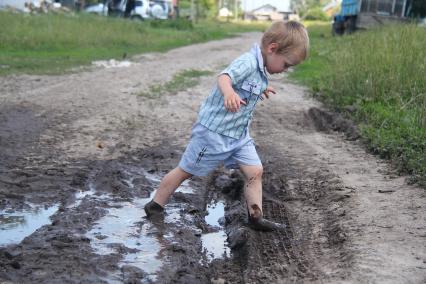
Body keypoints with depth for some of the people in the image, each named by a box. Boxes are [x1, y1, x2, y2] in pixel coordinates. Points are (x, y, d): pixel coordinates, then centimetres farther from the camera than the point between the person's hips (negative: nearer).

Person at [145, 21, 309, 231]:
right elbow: (224, 77, -44)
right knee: (186, 171, 6)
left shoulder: (260, 71, 6)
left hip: (239, 134, 8)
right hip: (214, 131, -8)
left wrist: (260, 91, 44)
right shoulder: (248, 63, -23)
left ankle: (256, 217, 10)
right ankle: (155, 206, 22)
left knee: (255, 171, 0)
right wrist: (229, 92, -65)